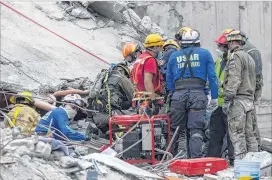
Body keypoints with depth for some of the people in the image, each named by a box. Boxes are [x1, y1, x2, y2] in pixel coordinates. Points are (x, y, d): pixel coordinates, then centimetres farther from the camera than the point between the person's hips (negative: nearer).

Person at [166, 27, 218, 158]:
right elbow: (212, 77, 6)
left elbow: (169, 81, 17)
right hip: (198, 93, -2)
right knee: (196, 130, -3)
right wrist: (214, 97, 8)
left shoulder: (173, 56, 16)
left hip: (178, 94, 2)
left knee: (175, 129, 10)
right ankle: (196, 158, -11)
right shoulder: (205, 54, 11)